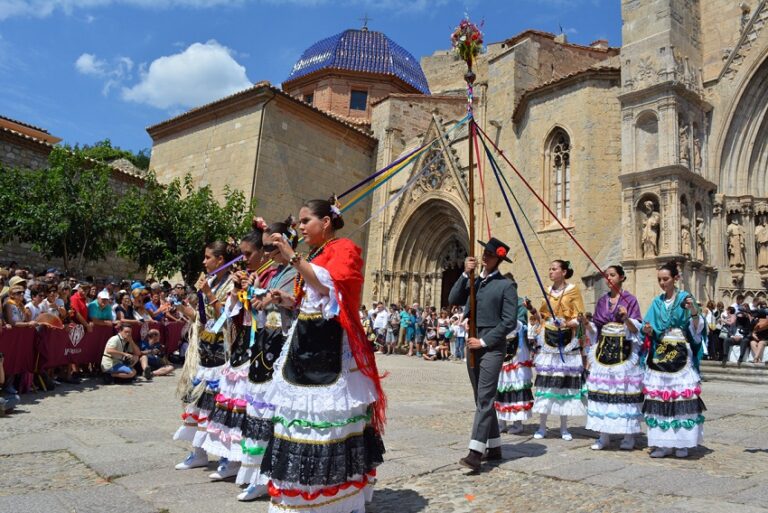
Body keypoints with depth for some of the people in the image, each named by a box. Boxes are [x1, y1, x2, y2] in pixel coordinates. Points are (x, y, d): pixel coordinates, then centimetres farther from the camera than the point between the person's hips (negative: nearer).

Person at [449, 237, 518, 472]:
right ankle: (494, 448, 23)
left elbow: (509, 322, -10)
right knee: (482, 400, 12)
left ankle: (475, 453, -15)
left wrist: (484, 341, -13)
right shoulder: (473, 281, 14)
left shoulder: (506, 285, -4)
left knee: (485, 399, -12)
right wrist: (466, 274, -9)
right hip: (473, 346, 7)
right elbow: (453, 299, -1)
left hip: (492, 347, -7)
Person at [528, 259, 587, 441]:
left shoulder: (573, 290, -1)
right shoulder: (548, 291, 11)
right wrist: (532, 310, -3)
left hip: (567, 340, -3)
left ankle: (564, 428, 15)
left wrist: (566, 323, -21)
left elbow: (580, 317, -5)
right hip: (548, 339, 3)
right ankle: (542, 426, 10)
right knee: (545, 381, 0)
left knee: (565, 381, 2)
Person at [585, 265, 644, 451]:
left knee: (625, 390, -4)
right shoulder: (602, 300, 13)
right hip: (604, 348, 4)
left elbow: (636, 329, -6)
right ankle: (604, 436, 9)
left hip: (623, 350, -4)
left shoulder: (630, 300, 1)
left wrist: (626, 317, -22)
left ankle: (629, 437, 9)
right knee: (602, 391, 1)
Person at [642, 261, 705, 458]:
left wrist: (694, 312, -24)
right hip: (659, 354, 3)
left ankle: (682, 442, 8)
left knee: (682, 396, -4)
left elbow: (695, 329, -6)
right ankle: (663, 443, 9)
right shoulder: (657, 302, 11)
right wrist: (648, 331, -11)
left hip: (681, 354, -3)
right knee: (659, 397, 1)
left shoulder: (685, 298, 0)